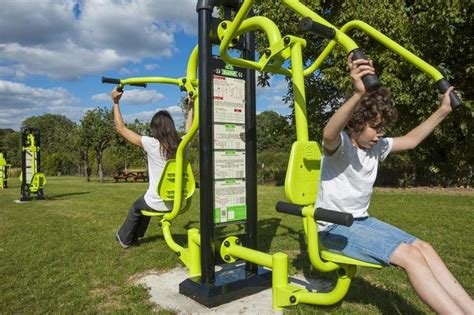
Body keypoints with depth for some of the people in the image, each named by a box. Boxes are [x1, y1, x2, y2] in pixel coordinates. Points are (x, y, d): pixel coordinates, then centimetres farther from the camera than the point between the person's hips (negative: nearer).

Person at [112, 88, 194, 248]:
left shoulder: (152, 144, -18)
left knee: (136, 208, 30)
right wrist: (190, 107, 26)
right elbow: (189, 130, 19)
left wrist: (116, 103, 0)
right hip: (175, 203, 5)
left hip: (156, 203, -5)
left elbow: (121, 128, -8)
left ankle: (124, 238, 47)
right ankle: (135, 236, 51)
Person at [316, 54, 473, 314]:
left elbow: (411, 140, 19)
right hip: (334, 227, -8)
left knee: (424, 248, -5)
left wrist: (442, 111, 13)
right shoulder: (340, 144, -19)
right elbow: (328, 134, -44)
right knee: (410, 255, -20)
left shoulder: (376, 146, 7)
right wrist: (358, 94, -60)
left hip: (361, 220, 9)